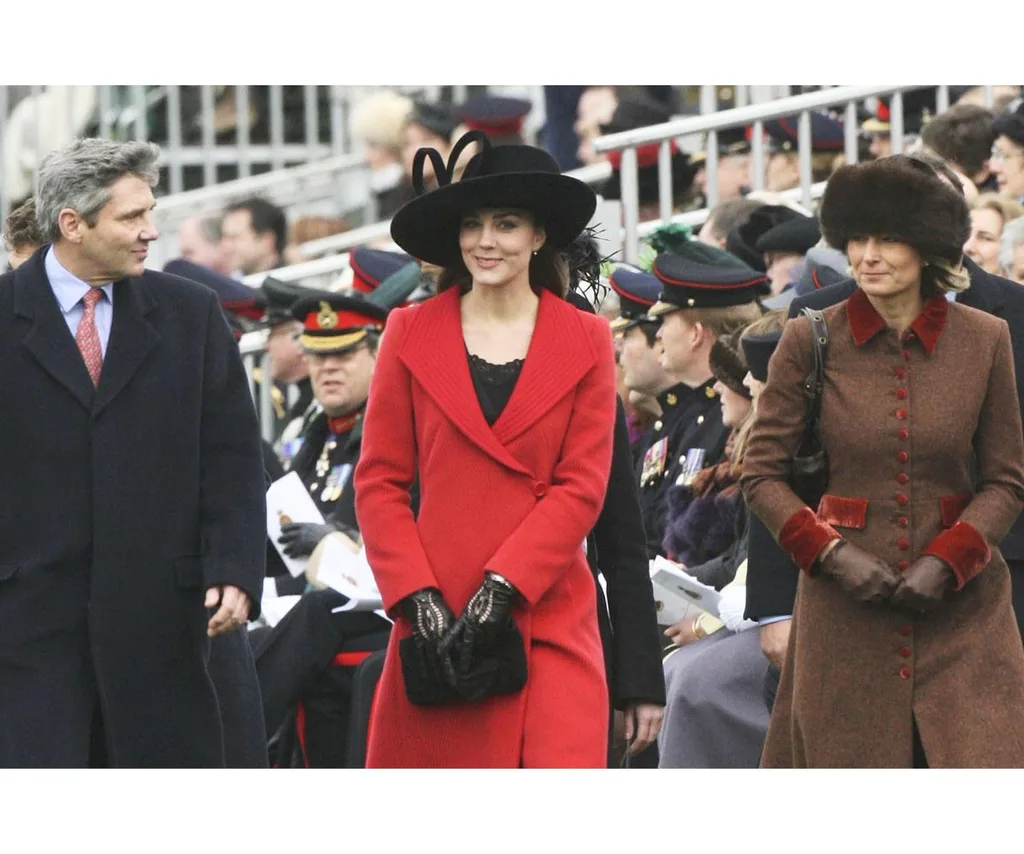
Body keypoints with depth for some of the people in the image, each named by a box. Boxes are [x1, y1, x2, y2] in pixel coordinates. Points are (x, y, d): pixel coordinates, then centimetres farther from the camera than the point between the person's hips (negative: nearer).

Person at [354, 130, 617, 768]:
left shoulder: (585, 342, 7)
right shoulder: (411, 334, 7)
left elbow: (582, 487, 0)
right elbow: (379, 482, 4)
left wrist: (500, 590, -10)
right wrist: (419, 599, -8)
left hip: (548, 619, -1)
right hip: (435, 620, 1)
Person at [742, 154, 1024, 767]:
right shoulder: (811, 342, -1)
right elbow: (763, 473, 4)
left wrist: (947, 560, -9)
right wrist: (831, 553, -10)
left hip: (960, 607, 0)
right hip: (845, 616, 0)